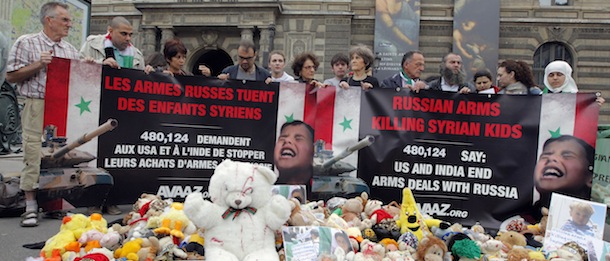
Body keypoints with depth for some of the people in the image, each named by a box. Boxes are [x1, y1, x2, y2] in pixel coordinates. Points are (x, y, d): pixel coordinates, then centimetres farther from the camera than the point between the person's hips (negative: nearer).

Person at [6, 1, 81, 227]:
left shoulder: (70, 50, 19)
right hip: (38, 107, -4)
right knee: (35, 157, -5)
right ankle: (31, 207, 4)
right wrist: (38, 65, -11)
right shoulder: (26, 43, 3)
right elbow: (11, 76, 0)